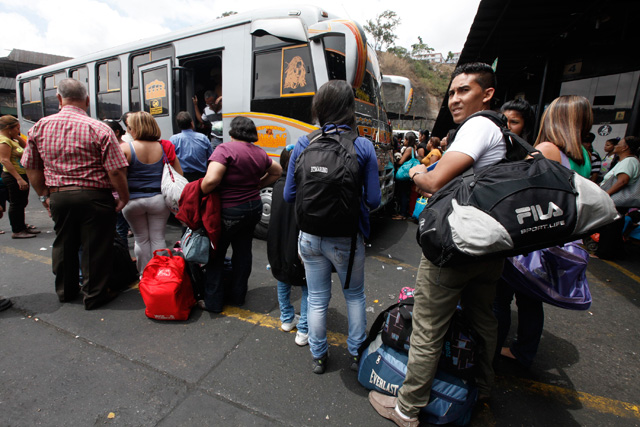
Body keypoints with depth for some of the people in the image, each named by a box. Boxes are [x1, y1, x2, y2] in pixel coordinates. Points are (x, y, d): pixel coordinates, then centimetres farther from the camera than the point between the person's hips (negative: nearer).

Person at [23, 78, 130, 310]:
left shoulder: (39, 127, 4)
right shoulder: (99, 129, -12)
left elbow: (31, 167, 11)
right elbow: (116, 170, -17)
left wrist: (44, 195, 21)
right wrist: (123, 196, -4)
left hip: (58, 197, 5)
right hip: (93, 197, -5)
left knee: (63, 244, 21)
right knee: (95, 247, 7)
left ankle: (65, 290, 38)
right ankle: (95, 294, 19)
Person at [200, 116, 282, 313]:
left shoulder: (225, 149, -15)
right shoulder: (260, 152, 6)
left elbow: (211, 180, -27)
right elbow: (277, 171, 22)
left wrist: (200, 193, -9)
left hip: (230, 211, -6)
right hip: (254, 207, 7)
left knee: (215, 254, 8)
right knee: (243, 252, 16)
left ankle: (212, 302, 18)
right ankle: (237, 295, 30)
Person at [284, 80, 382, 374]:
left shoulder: (303, 145, -5)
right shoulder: (363, 147, -11)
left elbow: (289, 195, -2)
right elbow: (373, 200, -11)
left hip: (310, 236, 2)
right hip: (345, 239, -1)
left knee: (317, 299, 19)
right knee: (354, 296, 23)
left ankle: (318, 356, 39)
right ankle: (356, 354, 41)